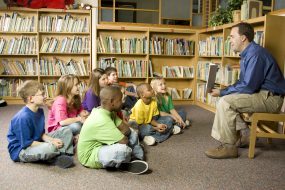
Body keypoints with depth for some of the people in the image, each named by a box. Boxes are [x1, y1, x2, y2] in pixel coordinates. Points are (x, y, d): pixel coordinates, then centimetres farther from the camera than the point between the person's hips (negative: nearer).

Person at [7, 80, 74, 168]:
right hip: (21, 150, -9)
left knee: (66, 132, 5)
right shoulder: (23, 117, -25)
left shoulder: (40, 111, 4)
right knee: (50, 148, -39)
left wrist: (52, 140, -9)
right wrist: (51, 144, -22)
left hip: (37, 143, 9)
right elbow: (27, 143, -24)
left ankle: (61, 154, -16)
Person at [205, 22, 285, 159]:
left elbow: (248, 86, -24)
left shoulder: (255, 54, -19)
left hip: (269, 98, -10)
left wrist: (222, 92, -14)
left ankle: (228, 147, -13)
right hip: (261, 95, 10)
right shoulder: (247, 54, 14)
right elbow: (242, 82, 18)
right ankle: (245, 135, 9)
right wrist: (223, 91, 4)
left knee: (225, 102, -21)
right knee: (226, 100, 11)